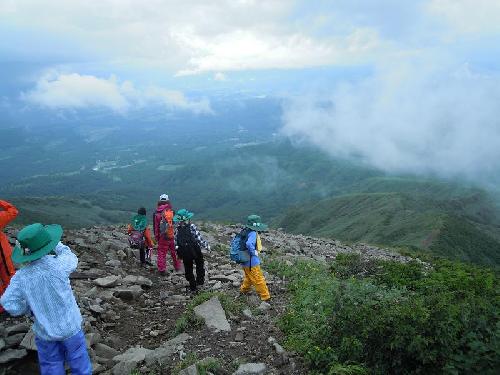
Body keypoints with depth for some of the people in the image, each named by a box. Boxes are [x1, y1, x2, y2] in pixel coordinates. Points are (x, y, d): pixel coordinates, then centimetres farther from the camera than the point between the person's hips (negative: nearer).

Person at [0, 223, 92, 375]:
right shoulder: (57, 265, -26)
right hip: (70, 326, -2)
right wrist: (56, 244, 6)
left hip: (44, 332, 2)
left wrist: (29, 309, 4)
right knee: (78, 358, 18)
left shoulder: (20, 277, -17)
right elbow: (71, 259, -4)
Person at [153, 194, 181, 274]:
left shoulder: (156, 213, -4)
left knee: (161, 252, 8)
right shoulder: (171, 212, -7)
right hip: (172, 236, 0)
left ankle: (161, 269, 7)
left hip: (162, 237, 0)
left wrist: (156, 237, 10)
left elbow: (155, 226, 2)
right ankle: (177, 266, 28)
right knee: (174, 252, 16)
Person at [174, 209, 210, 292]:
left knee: (188, 269, 16)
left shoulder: (177, 229, -4)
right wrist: (206, 246, -4)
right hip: (195, 251, -3)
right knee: (200, 264, 24)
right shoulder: (192, 227, -15)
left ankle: (193, 286, 21)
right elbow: (199, 238, -15)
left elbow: (176, 242, 1)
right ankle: (200, 280, 24)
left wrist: (178, 252, 13)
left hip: (184, 254, 3)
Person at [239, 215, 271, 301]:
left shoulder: (247, 232, 4)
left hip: (247, 261, 9)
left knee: (249, 278, 29)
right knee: (259, 280, 5)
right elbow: (249, 244, -44)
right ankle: (265, 296, 16)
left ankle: (243, 290, 47)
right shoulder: (253, 233, -25)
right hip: (251, 262, -9)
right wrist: (254, 252, -26)